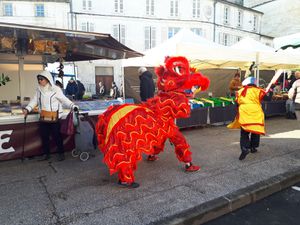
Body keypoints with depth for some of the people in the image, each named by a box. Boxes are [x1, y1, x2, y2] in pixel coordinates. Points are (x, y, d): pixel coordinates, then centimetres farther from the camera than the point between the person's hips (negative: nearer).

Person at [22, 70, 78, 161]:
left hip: (54, 118, -5)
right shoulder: (39, 90, 7)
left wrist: (73, 106, -19)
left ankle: (61, 153, 18)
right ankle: (46, 153, 28)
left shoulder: (56, 89, -9)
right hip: (43, 118, 5)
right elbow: (34, 100, 7)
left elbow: (64, 100, -8)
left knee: (56, 136, 3)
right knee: (44, 136, 12)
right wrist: (27, 109, -7)